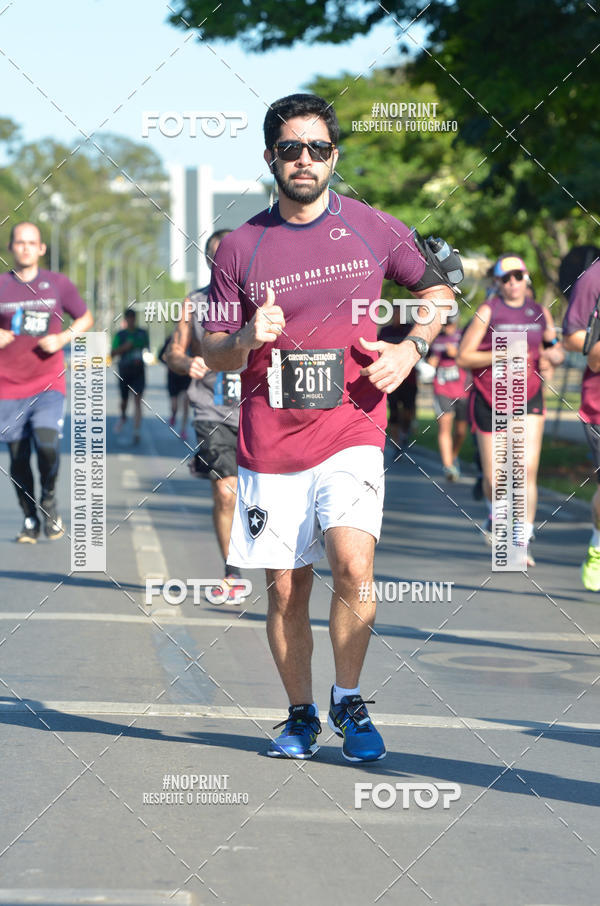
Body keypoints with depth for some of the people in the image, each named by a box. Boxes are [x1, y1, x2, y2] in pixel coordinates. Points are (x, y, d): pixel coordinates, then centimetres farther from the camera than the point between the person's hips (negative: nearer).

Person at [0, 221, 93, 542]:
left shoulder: (58, 284, 4)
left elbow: (86, 318, 16)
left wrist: (63, 338, -3)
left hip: (49, 383, -1)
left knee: (46, 443, -22)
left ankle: (49, 500, 5)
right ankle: (30, 519, 20)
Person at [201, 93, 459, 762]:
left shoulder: (373, 230, 3)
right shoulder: (240, 247, 4)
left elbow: (438, 289, 18)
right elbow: (211, 353, 7)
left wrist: (410, 349, 1)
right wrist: (248, 338, -15)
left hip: (351, 433, -1)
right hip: (270, 447, 1)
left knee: (352, 564, -21)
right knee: (285, 589, 5)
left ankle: (349, 700, -2)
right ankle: (301, 715, 24)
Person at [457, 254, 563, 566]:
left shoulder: (540, 312, 6)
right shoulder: (488, 311, -5)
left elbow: (556, 350, 19)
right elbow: (463, 357, -8)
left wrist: (555, 353, -5)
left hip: (528, 399, 2)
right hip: (490, 399, -2)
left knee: (528, 470, -13)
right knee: (493, 477, 4)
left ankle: (524, 541, -10)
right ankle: (495, 517, 37)